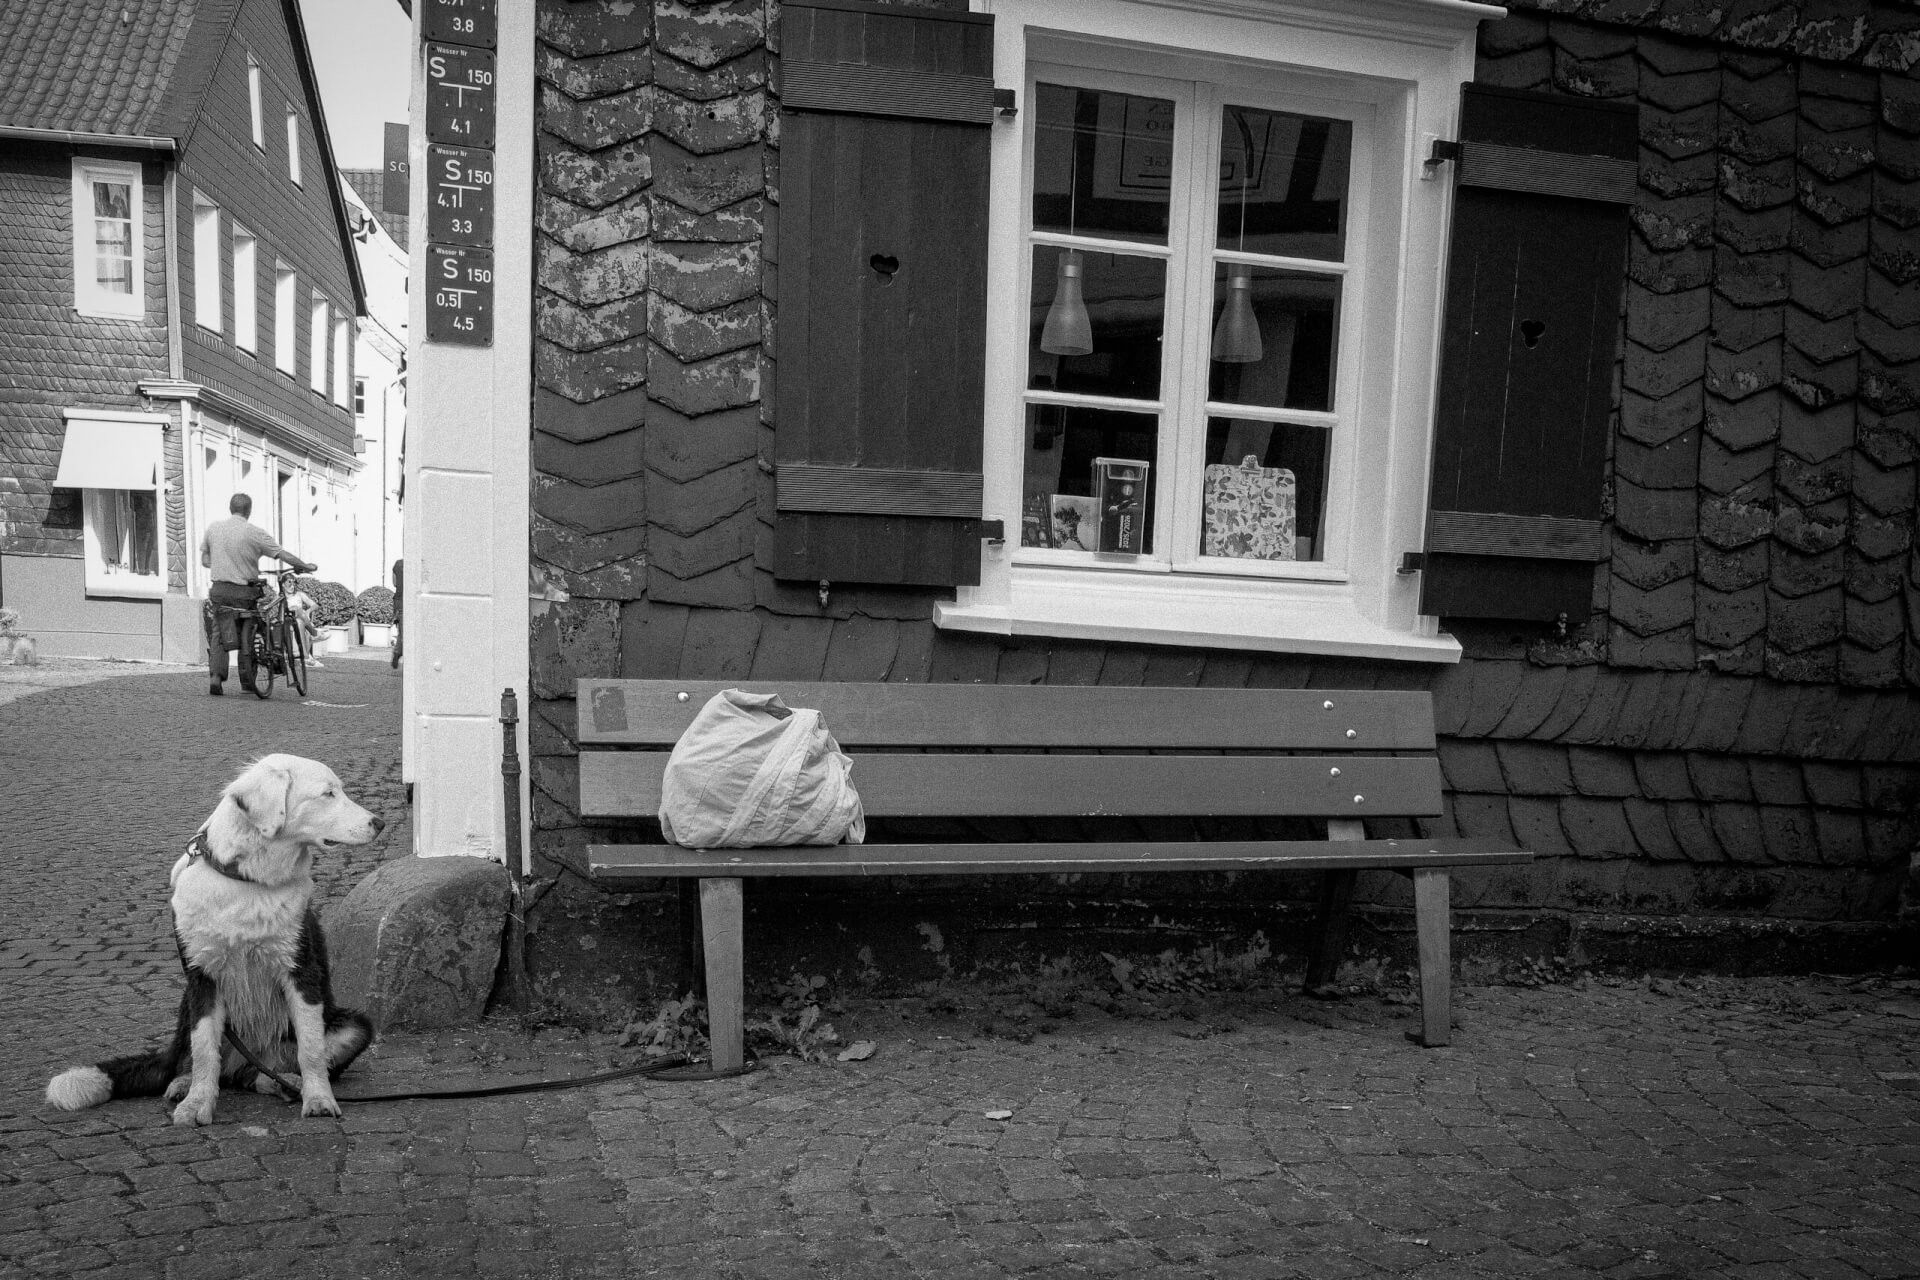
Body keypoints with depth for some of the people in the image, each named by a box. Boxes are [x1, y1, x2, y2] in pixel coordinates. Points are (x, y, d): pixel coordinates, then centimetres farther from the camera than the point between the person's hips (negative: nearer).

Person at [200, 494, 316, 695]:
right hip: (245, 592, -3)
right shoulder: (254, 532, -9)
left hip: (219, 590, 3)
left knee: (218, 635, 13)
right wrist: (306, 567, 3)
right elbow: (283, 554, -8)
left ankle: (215, 675, -4)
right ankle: (247, 682, 18)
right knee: (247, 637, 10)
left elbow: (205, 560, 10)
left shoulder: (213, 528, 4)